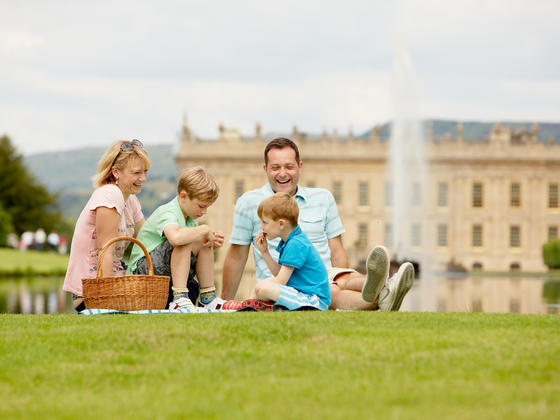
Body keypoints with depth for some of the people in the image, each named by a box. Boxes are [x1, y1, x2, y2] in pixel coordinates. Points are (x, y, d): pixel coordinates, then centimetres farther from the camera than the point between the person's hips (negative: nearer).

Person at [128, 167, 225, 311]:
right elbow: (176, 237, -45)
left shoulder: (188, 217, 10)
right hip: (143, 269, -9)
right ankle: (179, 298, -34)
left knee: (202, 243, -1)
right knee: (183, 241, -30)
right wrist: (205, 230, -30)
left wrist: (212, 242, -5)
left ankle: (208, 298, 4)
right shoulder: (167, 213, -21)